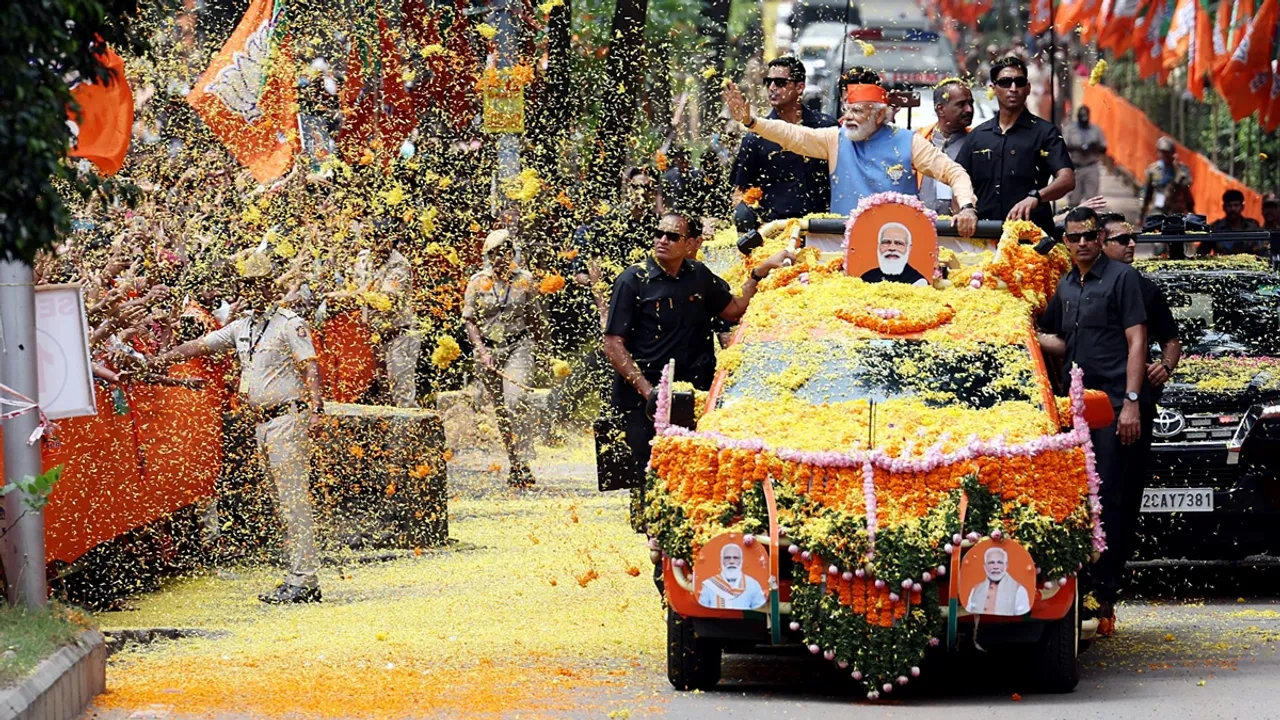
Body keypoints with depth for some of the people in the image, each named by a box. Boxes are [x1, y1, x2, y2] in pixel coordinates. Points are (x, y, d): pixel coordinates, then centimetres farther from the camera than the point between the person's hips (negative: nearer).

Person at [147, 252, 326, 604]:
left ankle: (303, 580, -13)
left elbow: (310, 366, -16)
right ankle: (301, 579, 8)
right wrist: (160, 360, 16)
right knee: (288, 500, 8)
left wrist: (314, 403, -30)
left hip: (288, 418, -8)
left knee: (294, 499, -11)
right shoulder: (242, 327, 16)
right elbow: (200, 346, 20)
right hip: (263, 422, 8)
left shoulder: (289, 324, -7)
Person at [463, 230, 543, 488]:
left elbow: (533, 318, 12)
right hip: (487, 349, 2)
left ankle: (524, 464, -24)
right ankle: (515, 465, 18)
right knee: (500, 411, 6)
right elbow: (469, 321, 1)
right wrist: (481, 350, -12)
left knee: (515, 401, -22)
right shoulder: (477, 282, 2)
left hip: (518, 345, -2)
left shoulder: (524, 280, 2)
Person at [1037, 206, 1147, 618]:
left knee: (1108, 499, -9)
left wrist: (1131, 401, -13)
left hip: (1112, 405, -7)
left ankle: (1105, 591, -10)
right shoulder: (1064, 287, 19)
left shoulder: (1121, 278, 0)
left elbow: (1136, 341, -5)